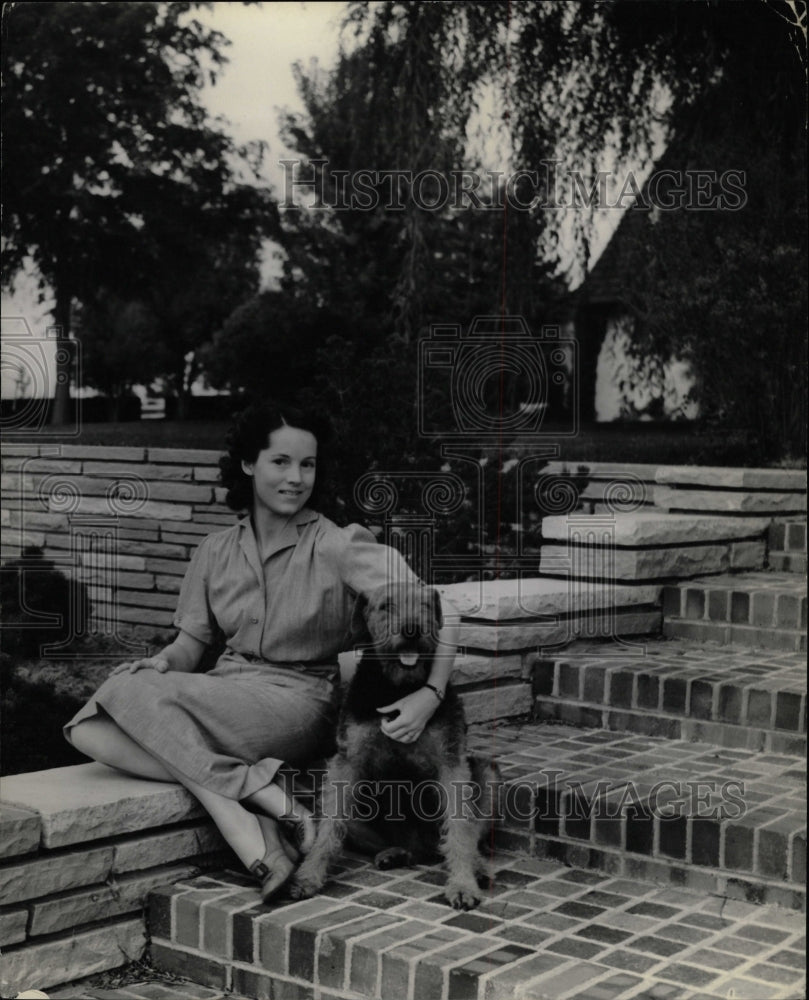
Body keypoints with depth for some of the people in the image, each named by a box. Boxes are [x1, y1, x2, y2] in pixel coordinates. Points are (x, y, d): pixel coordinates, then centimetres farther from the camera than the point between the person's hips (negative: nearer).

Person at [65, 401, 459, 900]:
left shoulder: (339, 546, -5)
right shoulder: (218, 551, 11)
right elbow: (191, 642, 13)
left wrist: (431, 694, -29)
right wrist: (163, 662, -11)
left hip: (298, 703, -6)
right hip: (227, 695, 6)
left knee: (133, 694, -27)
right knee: (91, 729, -23)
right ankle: (267, 796, -29)